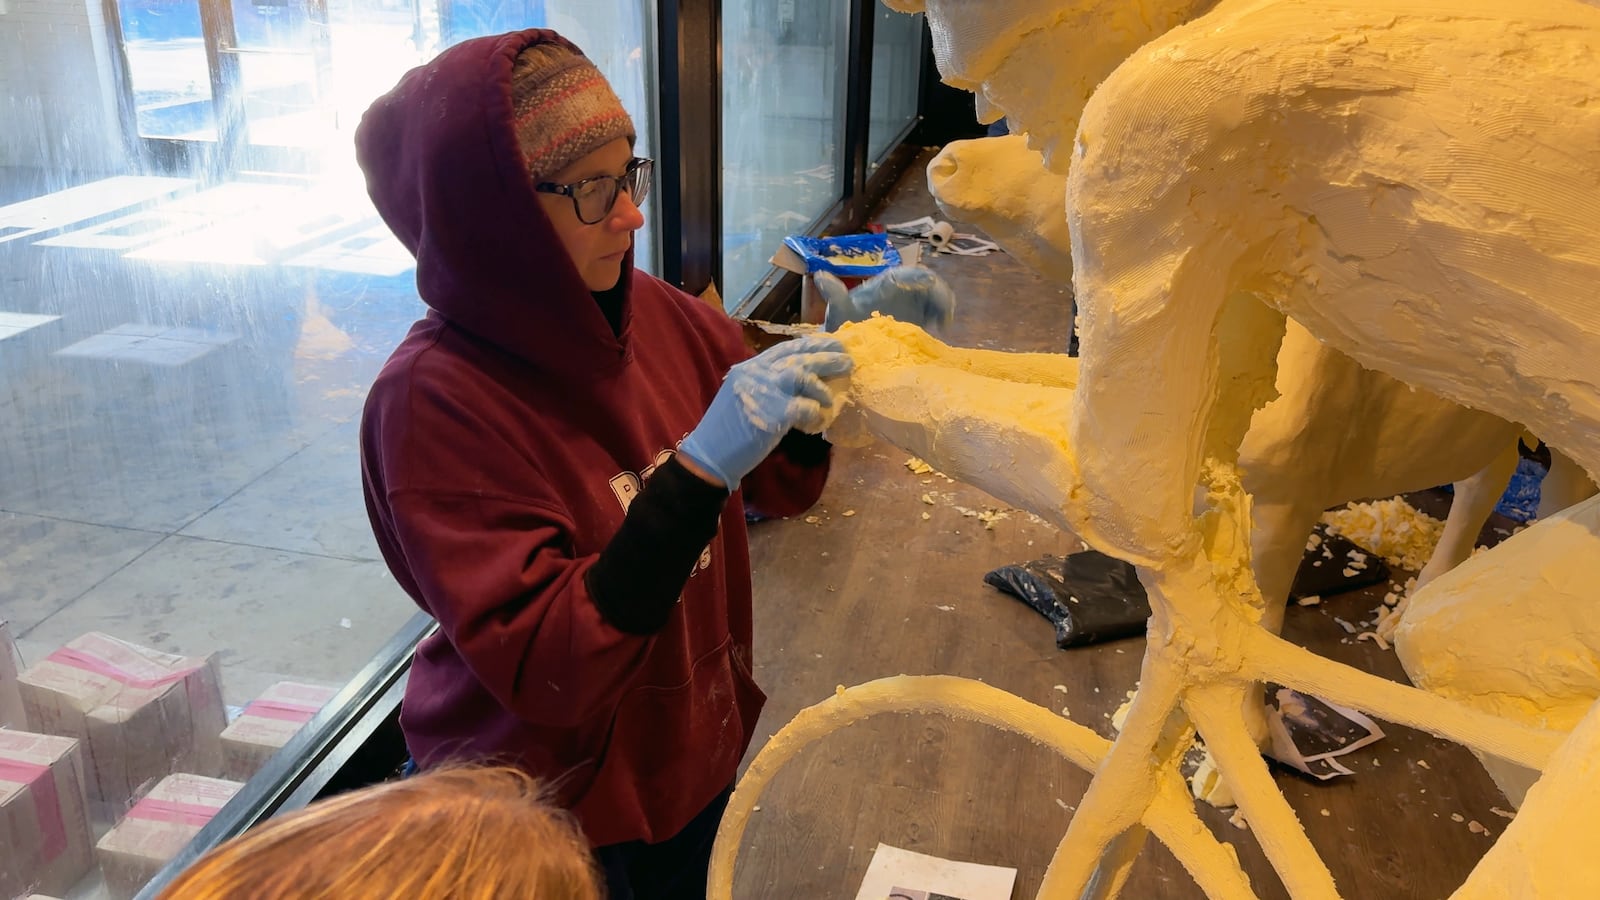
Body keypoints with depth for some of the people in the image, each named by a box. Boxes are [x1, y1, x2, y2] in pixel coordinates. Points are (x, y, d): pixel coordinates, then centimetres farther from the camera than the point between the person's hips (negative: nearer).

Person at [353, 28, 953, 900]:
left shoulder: (650, 311, -9)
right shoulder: (431, 403, -24)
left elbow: (786, 480, 3)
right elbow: (543, 672, -28)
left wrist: (854, 344, -15)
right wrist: (698, 470, -36)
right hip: (548, 828, -4)